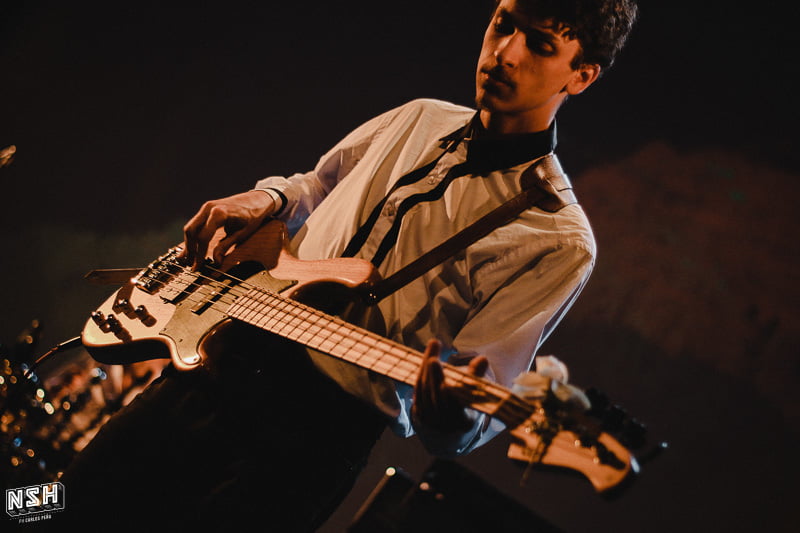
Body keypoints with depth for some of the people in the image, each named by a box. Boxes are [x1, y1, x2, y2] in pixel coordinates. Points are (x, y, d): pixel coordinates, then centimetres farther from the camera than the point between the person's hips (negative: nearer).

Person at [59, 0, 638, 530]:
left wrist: (450, 418, -38)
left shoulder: (559, 241, -12)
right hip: (223, 358, 6)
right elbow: (313, 186, 24)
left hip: (325, 423, -6)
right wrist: (266, 198, 2)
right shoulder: (418, 119, 9)